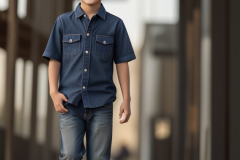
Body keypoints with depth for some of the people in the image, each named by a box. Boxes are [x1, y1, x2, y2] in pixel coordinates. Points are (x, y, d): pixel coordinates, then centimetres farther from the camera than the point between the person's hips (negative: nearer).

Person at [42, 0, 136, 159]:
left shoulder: (115, 24, 4)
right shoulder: (63, 21, 6)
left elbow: (122, 62, 4)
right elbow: (54, 59, 6)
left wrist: (126, 100, -1)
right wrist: (54, 92, -6)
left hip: (101, 103, 0)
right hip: (70, 103, 0)